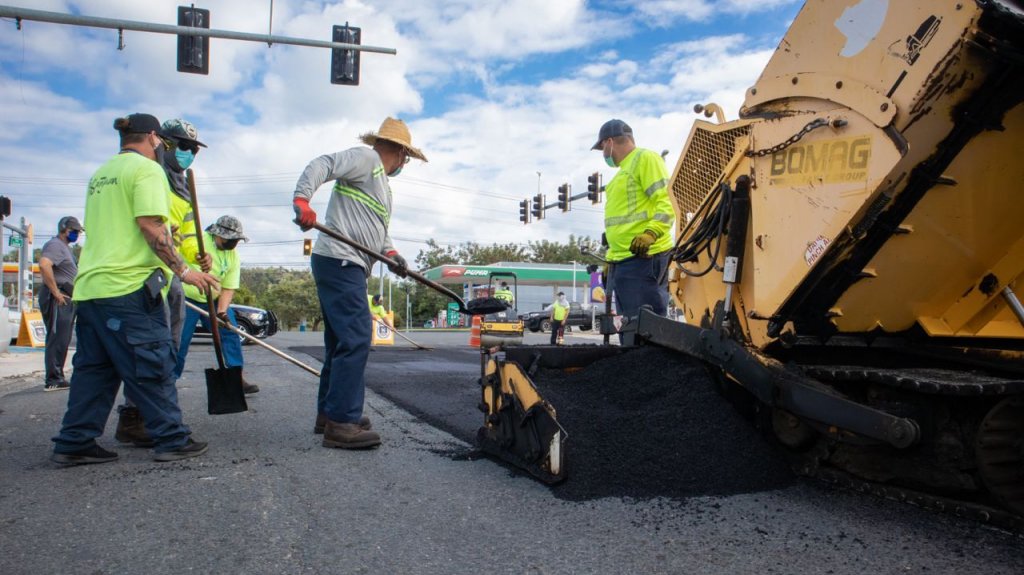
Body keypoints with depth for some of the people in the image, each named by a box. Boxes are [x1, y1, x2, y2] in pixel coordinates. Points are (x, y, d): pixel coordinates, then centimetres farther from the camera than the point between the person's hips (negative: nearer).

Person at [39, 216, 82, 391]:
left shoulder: (65, 247, 23)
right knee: (57, 339, -10)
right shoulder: (56, 245, -9)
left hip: (66, 298, 10)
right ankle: (53, 380, -8)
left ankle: (57, 377, 19)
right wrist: (55, 292, -23)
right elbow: (44, 265, -26)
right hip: (58, 299, -10)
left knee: (62, 340, 13)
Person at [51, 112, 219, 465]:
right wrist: (183, 270, -14)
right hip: (129, 285, -9)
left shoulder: (101, 173, 22)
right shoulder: (146, 169, -5)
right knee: (153, 366, -3)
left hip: (90, 286, 9)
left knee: (94, 368, 12)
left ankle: (74, 443, 14)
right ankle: (172, 440, 1)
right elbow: (150, 226, -16)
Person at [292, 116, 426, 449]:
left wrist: (390, 252, 5)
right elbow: (322, 165, -15)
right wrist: (302, 200, -30)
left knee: (341, 341, 15)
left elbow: (379, 230, 24)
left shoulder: (383, 184, 27)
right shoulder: (366, 158, -2)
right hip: (340, 262, -11)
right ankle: (341, 422, -14)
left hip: (347, 268, 11)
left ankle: (329, 414, 24)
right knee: (356, 338, -15)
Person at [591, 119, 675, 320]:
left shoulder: (645, 158, -2)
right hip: (622, 261, 10)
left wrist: (651, 233, -28)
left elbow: (666, 201, -14)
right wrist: (611, 258, 26)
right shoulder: (624, 170, 27)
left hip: (643, 258, -10)